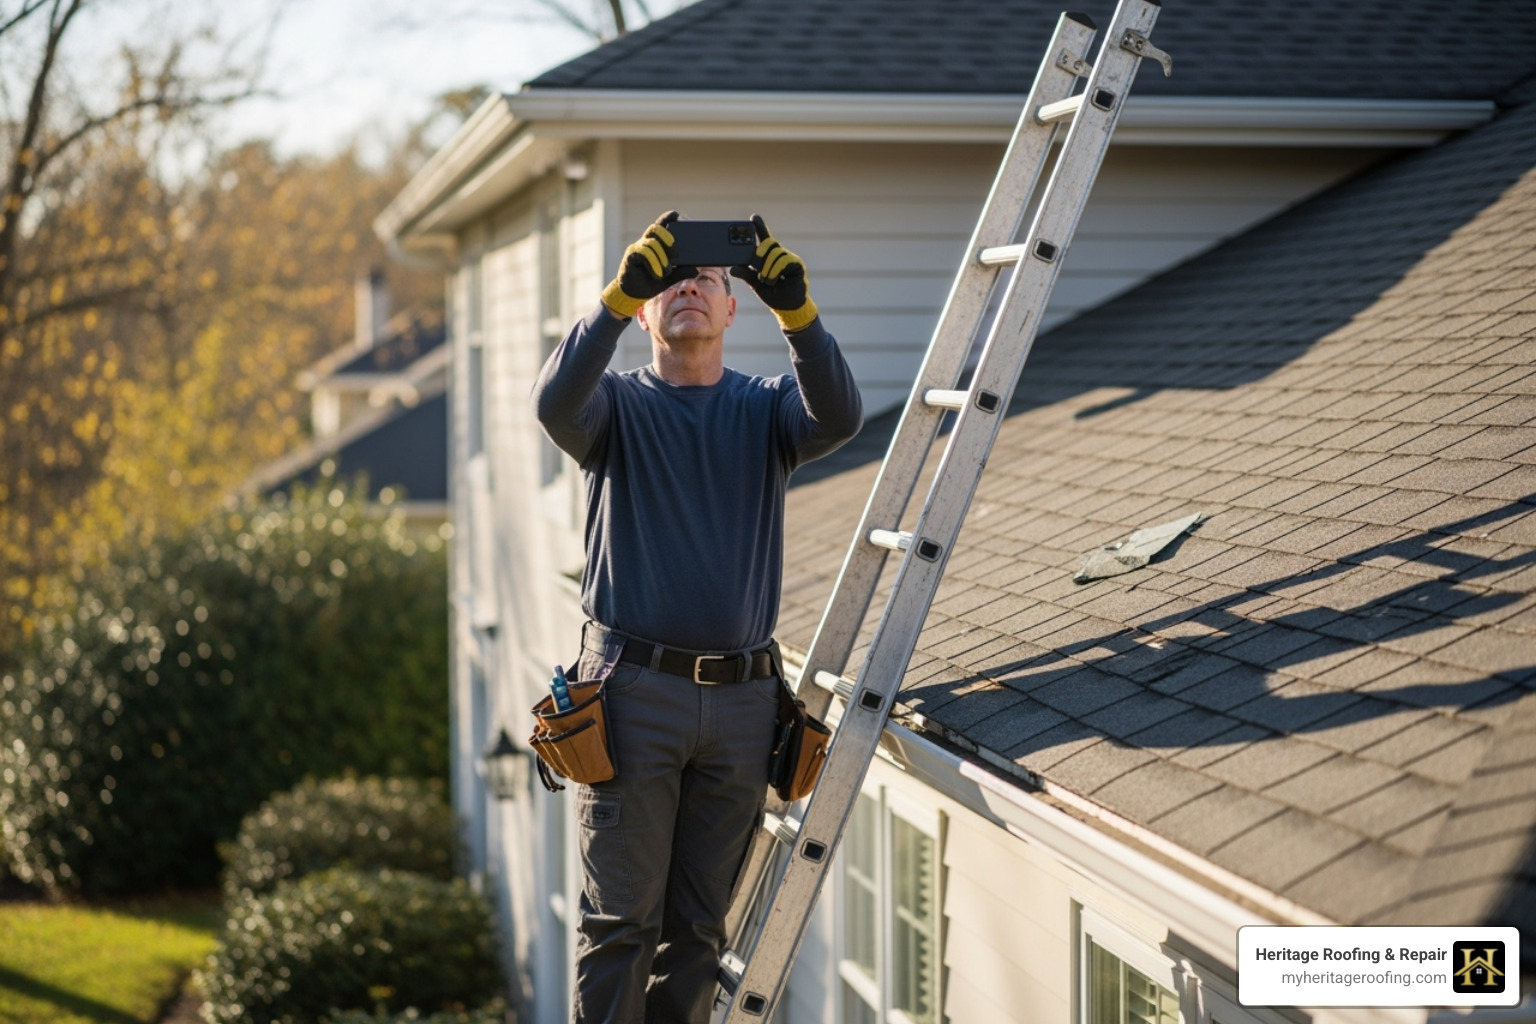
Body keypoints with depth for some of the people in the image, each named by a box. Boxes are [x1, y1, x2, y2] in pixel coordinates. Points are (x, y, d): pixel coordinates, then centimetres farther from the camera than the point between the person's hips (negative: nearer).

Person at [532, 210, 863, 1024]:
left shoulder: (764, 408, 9)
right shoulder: (617, 404, 4)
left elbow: (838, 417, -13)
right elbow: (555, 401, -19)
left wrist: (796, 311, -28)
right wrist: (618, 297, -30)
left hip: (740, 701, 3)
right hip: (634, 691, -3)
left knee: (700, 924, 11)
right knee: (621, 917, -2)